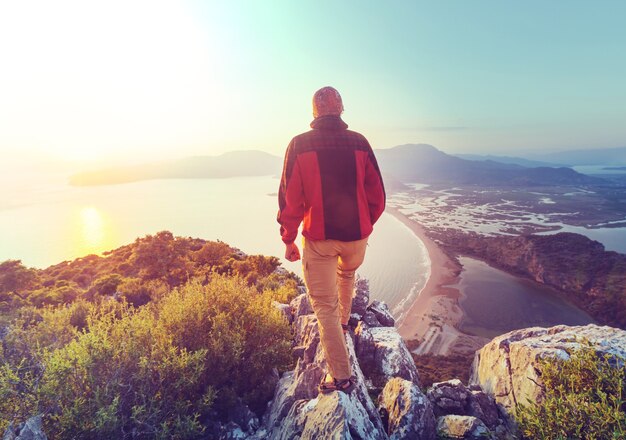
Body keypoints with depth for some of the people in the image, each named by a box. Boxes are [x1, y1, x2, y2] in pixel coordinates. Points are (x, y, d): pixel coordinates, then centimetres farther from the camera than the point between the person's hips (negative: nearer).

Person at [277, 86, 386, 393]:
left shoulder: (299, 145, -8)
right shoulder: (359, 143, -2)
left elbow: (289, 196, -9)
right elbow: (377, 193, 2)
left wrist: (288, 239, 1)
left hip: (318, 237, -3)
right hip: (357, 235, 3)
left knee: (324, 304, 7)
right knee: (347, 274, 34)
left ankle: (340, 376, 9)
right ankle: (343, 321, 54)